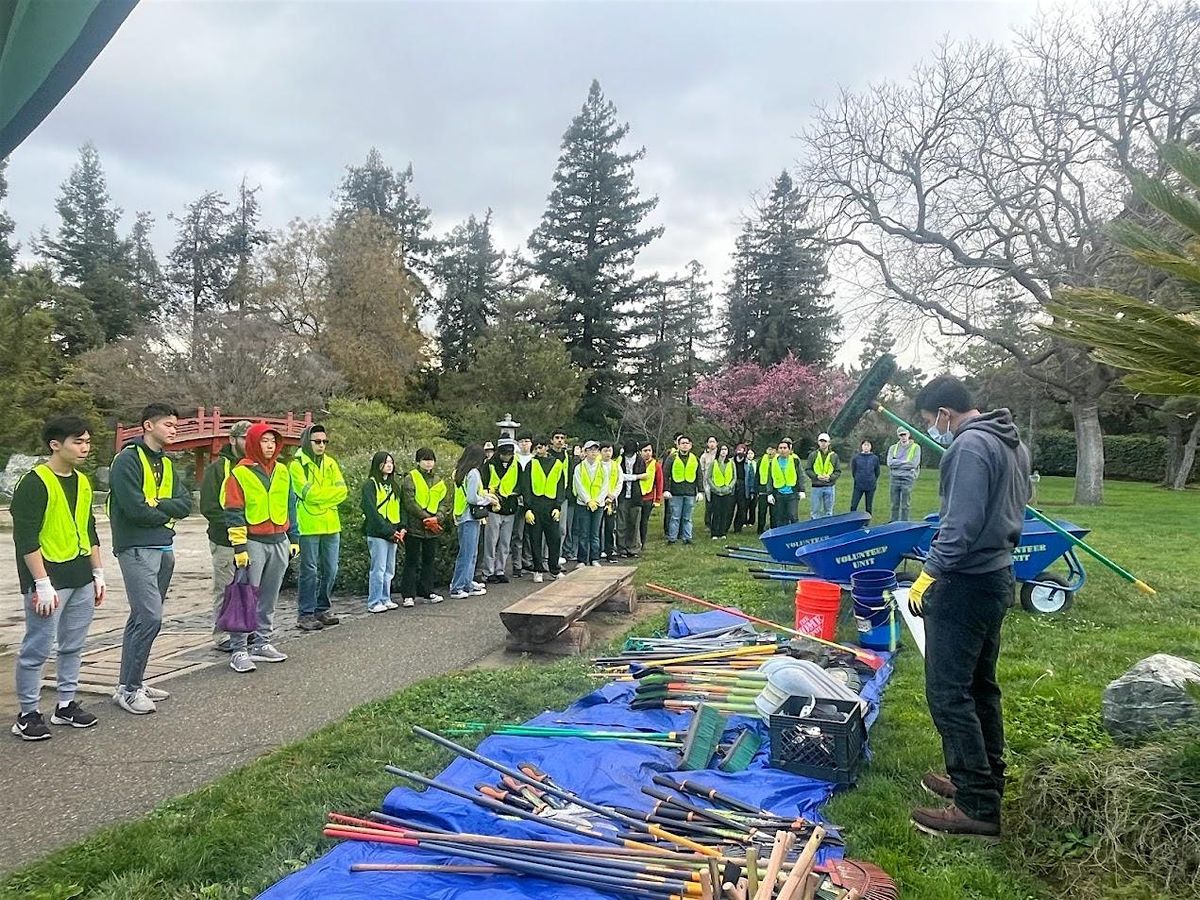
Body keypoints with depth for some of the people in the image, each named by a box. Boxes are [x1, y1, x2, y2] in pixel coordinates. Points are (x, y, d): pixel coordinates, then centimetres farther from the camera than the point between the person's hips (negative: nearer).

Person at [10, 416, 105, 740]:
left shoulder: (82, 482, 13)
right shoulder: (34, 482, -11)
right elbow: (26, 538, -15)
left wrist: (98, 573, 17)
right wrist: (42, 584, -17)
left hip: (81, 579, 8)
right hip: (49, 580, -7)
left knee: (73, 646, 13)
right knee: (37, 648, 0)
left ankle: (66, 705, 24)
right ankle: (28, 714, 12)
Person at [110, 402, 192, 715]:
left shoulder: (165, 463, 15)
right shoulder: (128, 460, -11)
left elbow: (186, 504, 4)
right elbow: (136, 509, -20)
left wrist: (157, 506, -14)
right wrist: (168, 511, -4)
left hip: (164, 548, 8)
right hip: (136, 549, -8)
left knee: (142, 617, 14)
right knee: (150, 617, -13)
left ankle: (134, 681, 23)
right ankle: (127, 689, -2)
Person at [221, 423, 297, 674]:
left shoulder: (283, 472, 12)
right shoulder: (240, 473, -5)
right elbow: (234, 513, -7)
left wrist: (294, 539, 16)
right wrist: (239, 547, -12)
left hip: (279, 542, 6)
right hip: (253, 542, -5)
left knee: (269, 597, 12)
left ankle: (262, 642, 22)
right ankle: (239, 650, -1)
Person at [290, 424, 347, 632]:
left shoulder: (331, 463, 13)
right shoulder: (297, 465, -4)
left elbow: (341, 490, 1)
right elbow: (307, 493, -16)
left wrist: (319, 494, -10)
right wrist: (329, 493, -7)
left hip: (331, 524, 6)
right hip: (309, 525, -6)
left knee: (330, 570, 11)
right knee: (310, 571, -1)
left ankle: (322, 609, 23)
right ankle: (306, 614, 6)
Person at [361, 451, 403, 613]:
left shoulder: (394, 484, 17)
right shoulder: (370, 484, -5)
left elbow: (400, 508, 17)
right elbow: (372, 510, -12)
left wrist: (402, 528, 1)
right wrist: (388, 531, -14)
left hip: (393, 533, 7)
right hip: (377, 533, -7)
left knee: (389, 569, 11)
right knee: (379, 569, -6)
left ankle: (386, 599, 20)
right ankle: (374, 603, 0)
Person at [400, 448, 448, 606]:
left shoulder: (439, 481, 12)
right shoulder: (410, 479, -4)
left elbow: (445, 502, 7)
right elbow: (409, 503, -13)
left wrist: (438, 518, -11)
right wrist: (426, 518, -17)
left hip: (433, 528, 5)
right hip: (414, 527, -5)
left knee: (429, 560, 13)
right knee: (411, 561, 0)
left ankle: (427, 592, 24)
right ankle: (409, 595, 5)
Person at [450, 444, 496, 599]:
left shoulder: (459, 471, 12)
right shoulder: (474, 473, -14)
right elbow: (472, 498, -17)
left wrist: (484, 493, 16)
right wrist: (488, 499, -3)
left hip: (461, 516, 9)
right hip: (470, 517, -9)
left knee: (470, 552, 16)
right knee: (467, 553, -4)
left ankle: (467, 583, 22)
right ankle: (457, 588, -2)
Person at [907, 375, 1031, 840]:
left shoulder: (970, 446, -19)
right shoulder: (1012, 443, 13)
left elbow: (961, 523, -24)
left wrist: (929, 573, -16)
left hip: (965, 584, -10)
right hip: (998, 577, 10)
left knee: (948, 693, -4)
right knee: (980, 685, 19)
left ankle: (977, 807, 1)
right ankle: (984, 780, 30)